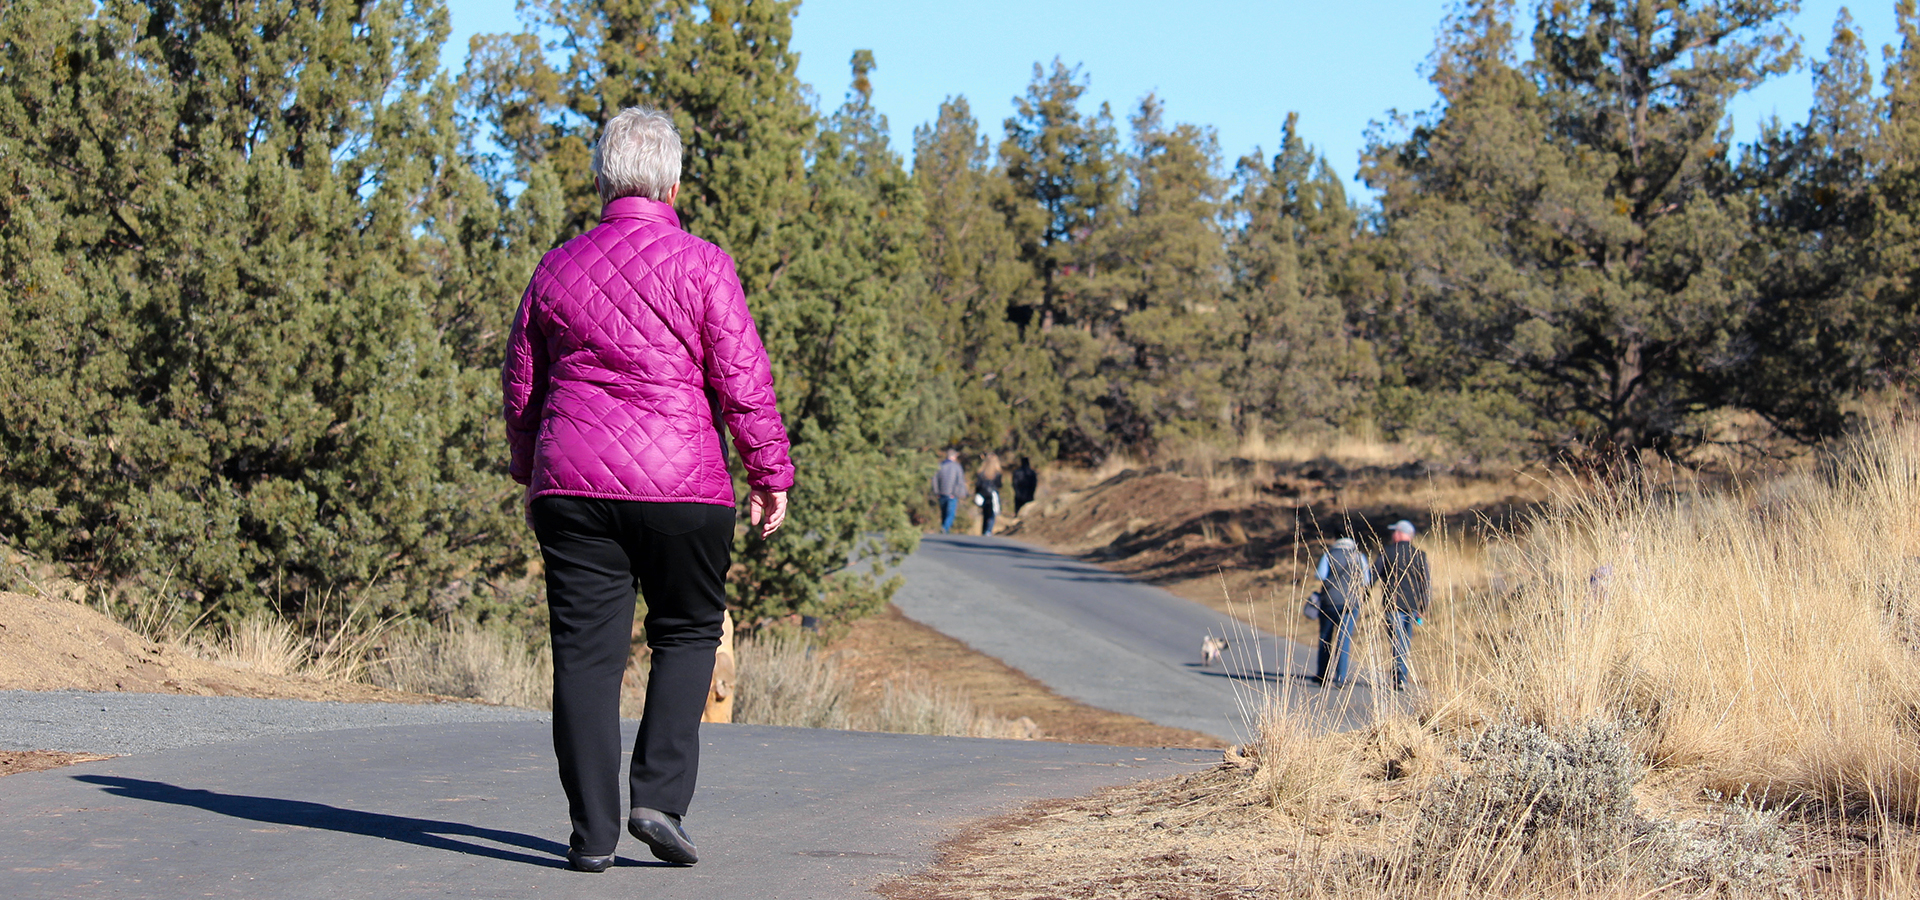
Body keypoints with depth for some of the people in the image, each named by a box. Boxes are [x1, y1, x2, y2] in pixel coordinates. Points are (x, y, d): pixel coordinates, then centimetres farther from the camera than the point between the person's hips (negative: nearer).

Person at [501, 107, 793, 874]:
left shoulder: (557, 269, 9)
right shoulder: (701, 265, -3)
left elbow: (521, 386, 16)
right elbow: (743, 381, -7)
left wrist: (531, 475, 29)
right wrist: (769, 474, 2)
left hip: (572, 485, 3)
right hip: (682, 488, -3)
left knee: (585, 652, 4)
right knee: (687, 634, 13)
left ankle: (592, 832, 3)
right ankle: (660, 796, 0)